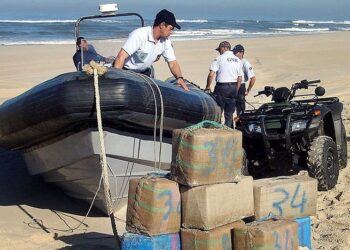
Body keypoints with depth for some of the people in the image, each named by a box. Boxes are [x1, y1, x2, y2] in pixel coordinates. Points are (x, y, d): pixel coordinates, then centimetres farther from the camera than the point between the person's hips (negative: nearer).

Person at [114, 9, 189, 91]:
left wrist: (179, 78, -23)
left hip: (144, 73, 6)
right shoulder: (139, 35, -27)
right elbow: (121, 57, -31)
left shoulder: (166, 41, -6)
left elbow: (172, 63, -2)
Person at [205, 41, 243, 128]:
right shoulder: (237, 60, 11)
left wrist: (208, 87, -2)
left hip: (222, 87, -5)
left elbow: (211, 75, -12)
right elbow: (240, 78, 13)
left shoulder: (219, 58, -7)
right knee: (229, 113, 11)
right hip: (233, 87, 5)